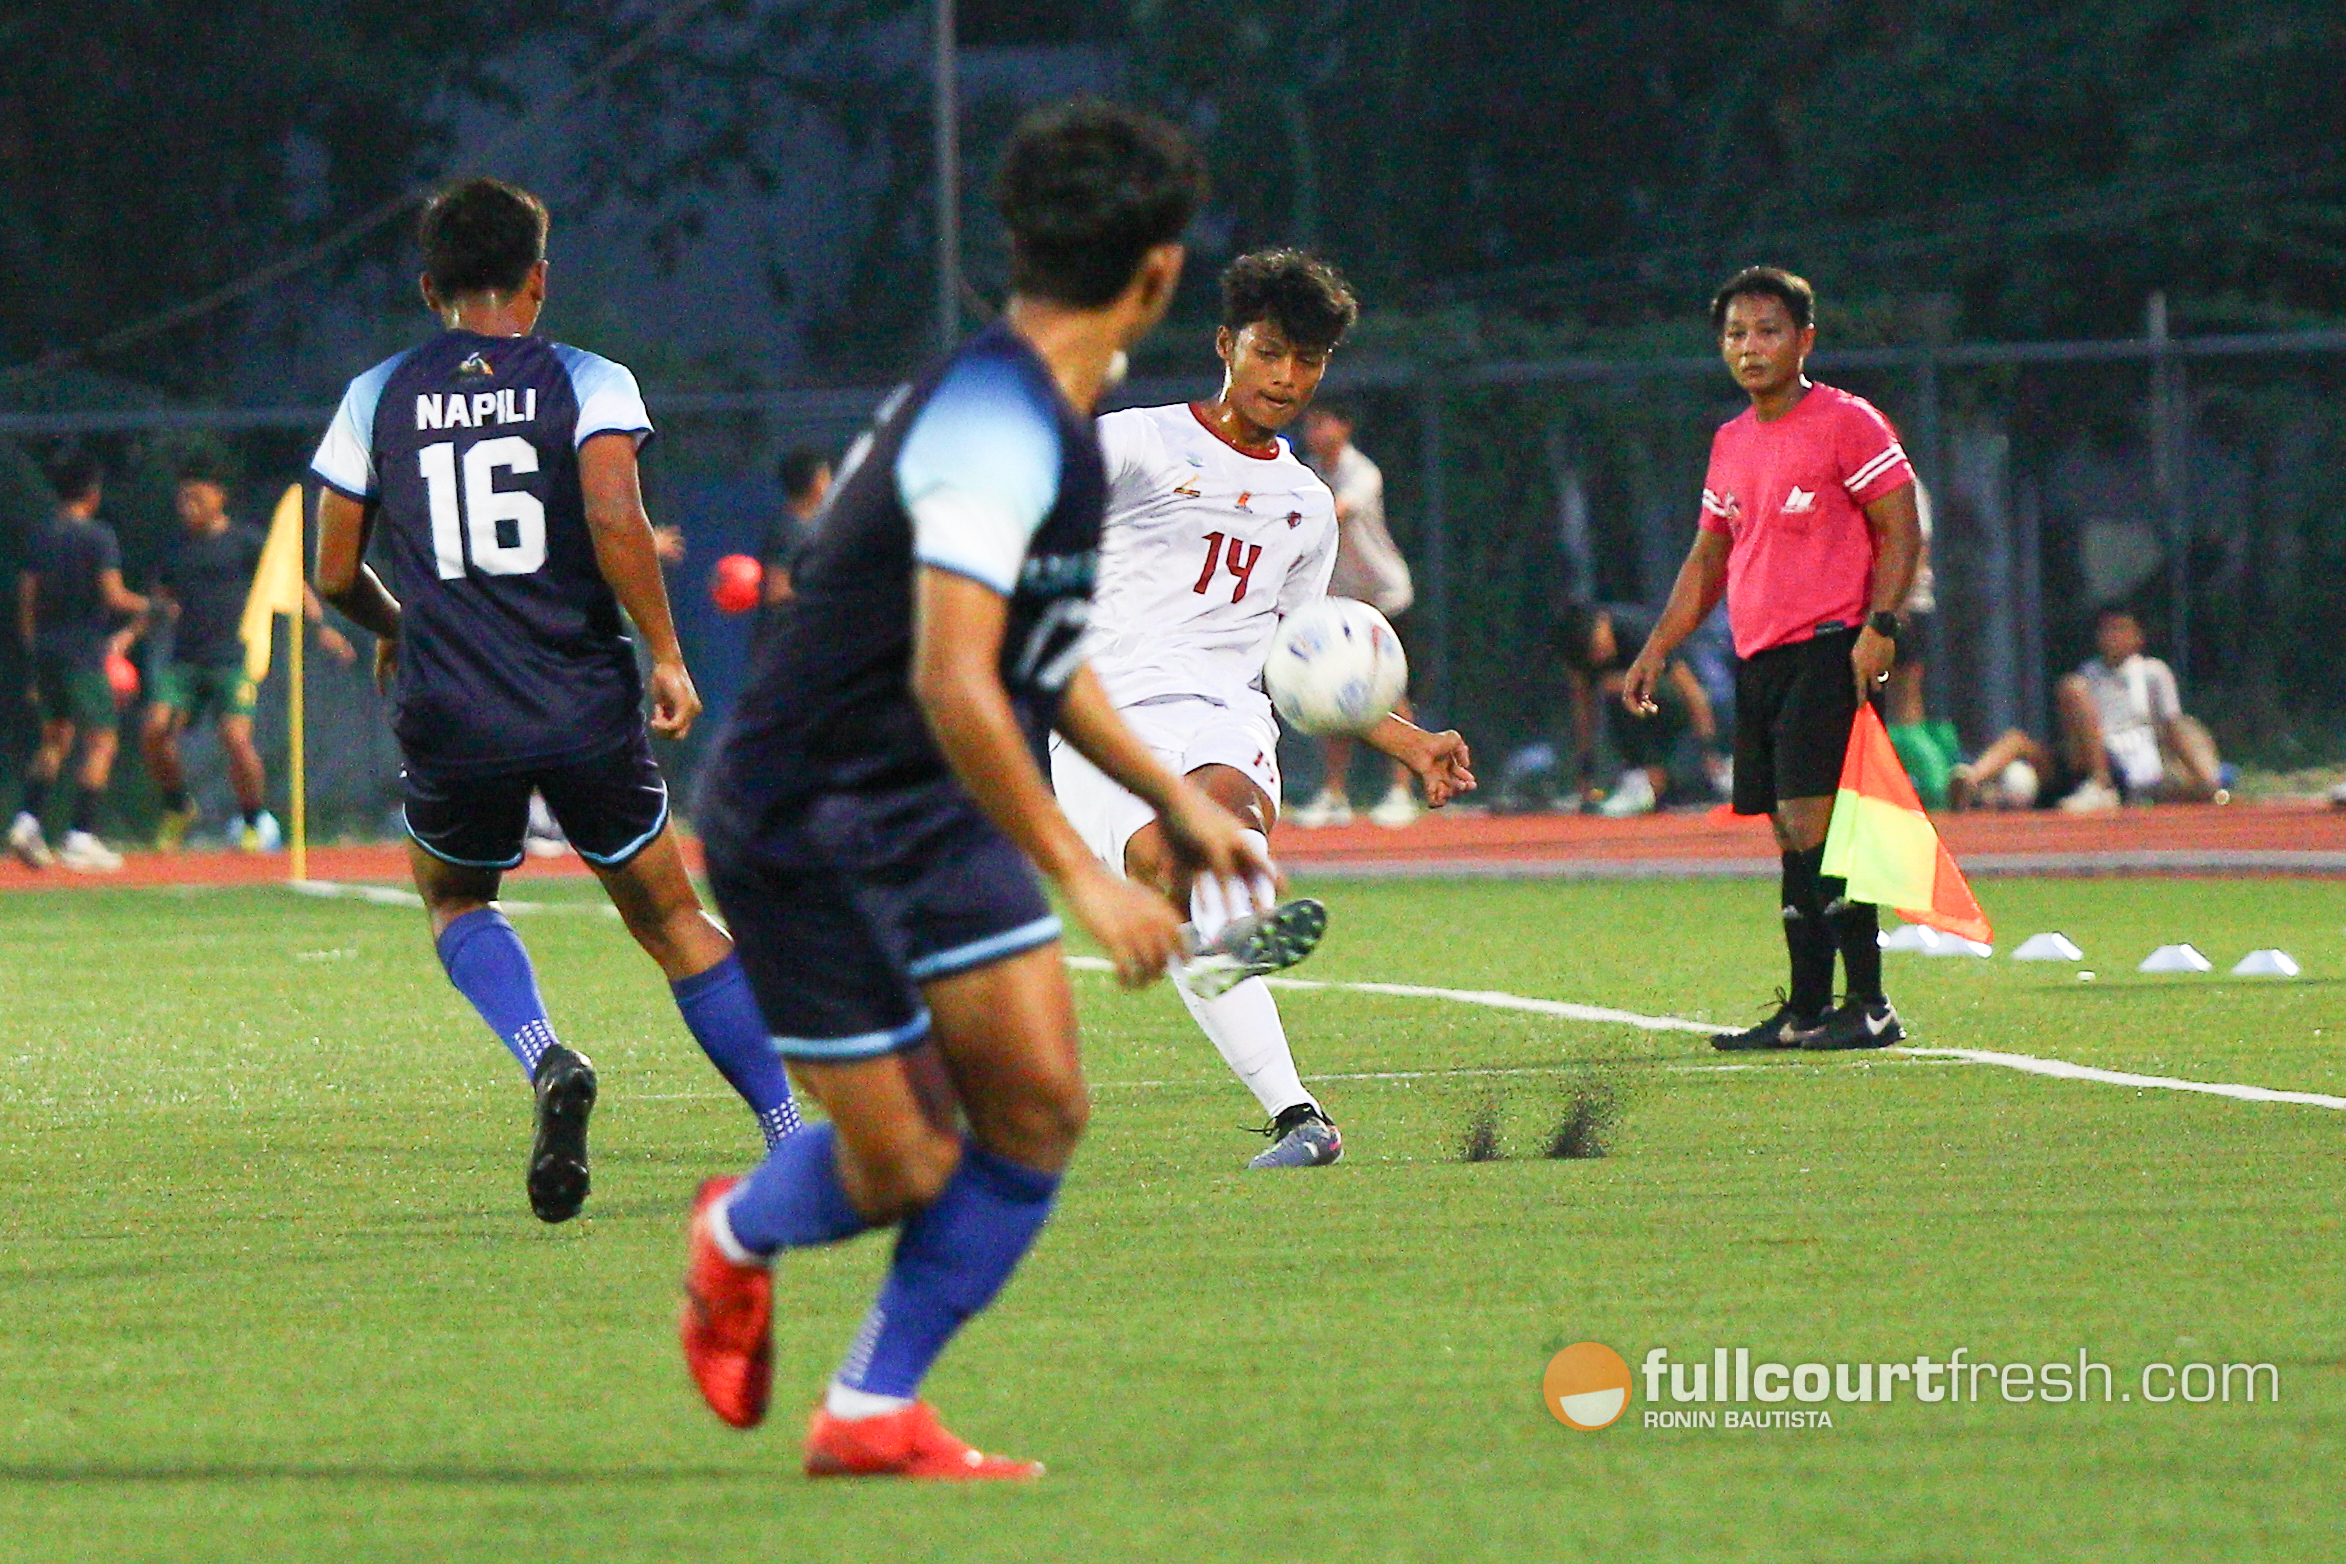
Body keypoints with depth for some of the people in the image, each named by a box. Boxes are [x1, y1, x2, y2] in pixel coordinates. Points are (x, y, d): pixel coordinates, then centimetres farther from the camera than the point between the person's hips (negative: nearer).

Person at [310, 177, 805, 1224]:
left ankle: (548, 1062, -5)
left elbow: (335, 575, 9)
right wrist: (667, 656, -9)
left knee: (454, 901, 24)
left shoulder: (377, 400, 7)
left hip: (449, 716, 1)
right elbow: (614, 518, -17)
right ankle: (797, 1137, 6)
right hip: (585, 706, -1)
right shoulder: (585, 382, 0)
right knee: (671, 919, 13)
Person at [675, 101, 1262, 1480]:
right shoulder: (996, 429, -25)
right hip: (810, 831, -9)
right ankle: (739, 1237, 32)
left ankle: (872, 1412, 8)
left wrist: (1172, 796, 23)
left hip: (942, 816, 9)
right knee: (904, 1169, -3)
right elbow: (952, 683, -32)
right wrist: (1082, 877, -29)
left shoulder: (1049, 418, 7)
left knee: (1038, 1106, -4)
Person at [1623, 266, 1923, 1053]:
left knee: (1815, 824, -15)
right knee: (1792, 838, 8)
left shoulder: (1845, 423, -5)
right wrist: (1657, 649, 19)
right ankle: (1805, 1011, 11)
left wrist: (1878, 625, -18)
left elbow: (1901, 531, -7)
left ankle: (1868, 1004, -12)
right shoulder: (1731, 442, 18)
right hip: (1757, 660, 8)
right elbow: (1708, 558, 26)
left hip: (1829, 652, -8)